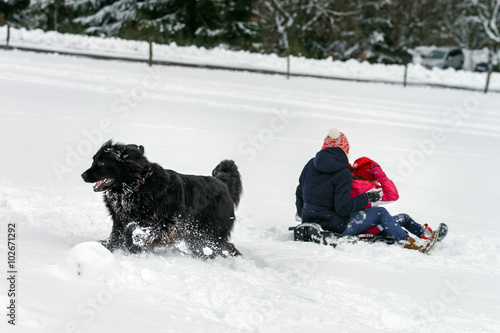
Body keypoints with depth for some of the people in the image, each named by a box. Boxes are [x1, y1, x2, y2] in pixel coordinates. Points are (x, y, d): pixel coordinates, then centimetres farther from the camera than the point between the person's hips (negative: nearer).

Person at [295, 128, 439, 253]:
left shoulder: (311, 164, 4)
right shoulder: (343, 174, -16)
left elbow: (299, 194, 13)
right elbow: (343, 208, -20)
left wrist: (302, 215, 31)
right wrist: (367, 198, -7)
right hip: (336, 227, -7)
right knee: (380, 212, 4)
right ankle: (410, 244, 1)